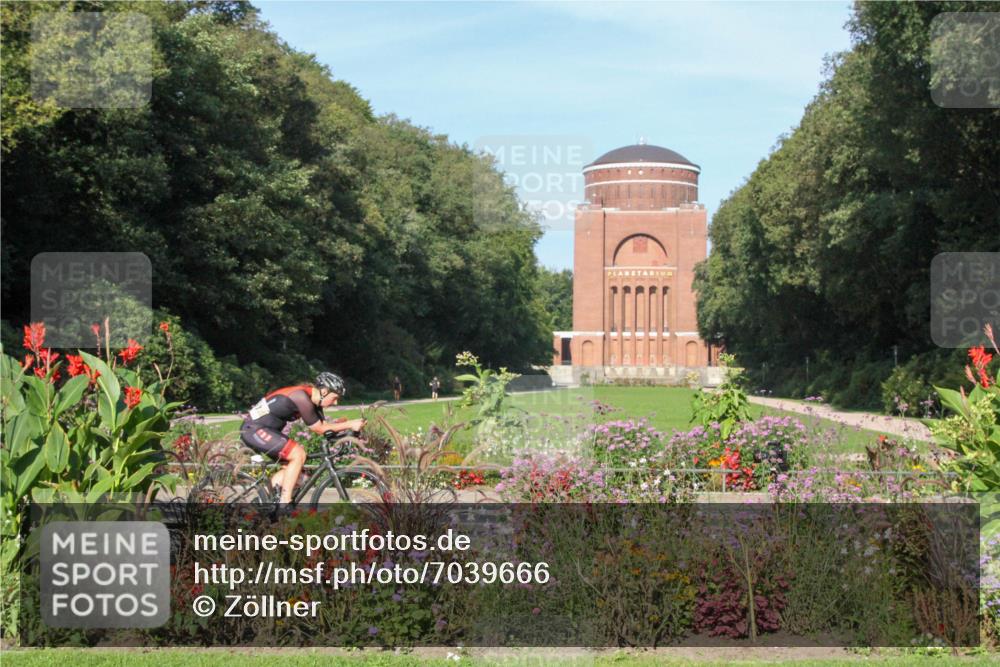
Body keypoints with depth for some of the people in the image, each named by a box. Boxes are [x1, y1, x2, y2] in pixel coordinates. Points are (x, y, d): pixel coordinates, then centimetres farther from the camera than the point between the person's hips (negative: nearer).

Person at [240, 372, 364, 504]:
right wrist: (349, 425, -16)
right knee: (298, 454, -18)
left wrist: (345, 424, -7)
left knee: (291, 464, 12)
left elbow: (324, 425, 8)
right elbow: (319, 429, -16)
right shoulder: (302, 397, -21)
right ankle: (285, 504, -15)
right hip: (254, 429, -10)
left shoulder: (312, 399, 8)